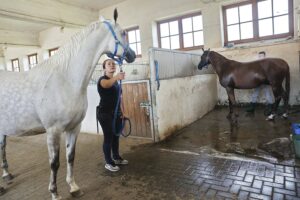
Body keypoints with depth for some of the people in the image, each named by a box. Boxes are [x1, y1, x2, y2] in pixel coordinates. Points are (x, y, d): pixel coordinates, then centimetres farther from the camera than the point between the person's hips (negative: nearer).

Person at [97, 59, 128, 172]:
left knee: (116, 136, 15)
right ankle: (108, 163, 11)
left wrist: (120, 112, 15)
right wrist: (116, 77, -57)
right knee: (108, 137, -1)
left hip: (115, 113, 8)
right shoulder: (102, 79, -11)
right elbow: (106, 84, -38)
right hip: (105, 114, -8)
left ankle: (116, 158, 30)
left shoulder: (115, 81, 12)